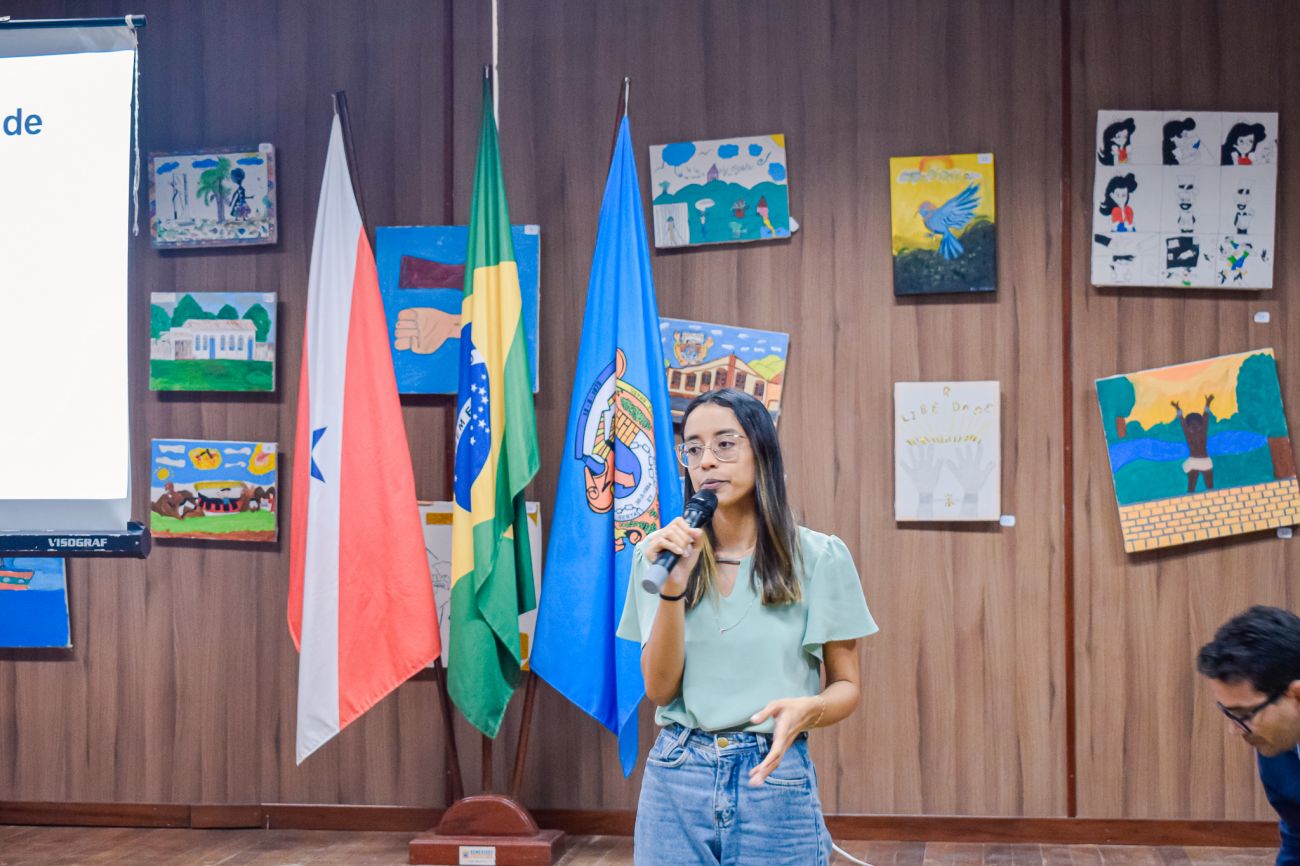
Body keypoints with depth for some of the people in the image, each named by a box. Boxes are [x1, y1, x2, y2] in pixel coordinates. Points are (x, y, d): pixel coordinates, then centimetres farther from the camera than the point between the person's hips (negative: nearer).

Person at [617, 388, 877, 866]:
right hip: (676, 780, 1)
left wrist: (808, 709, -19)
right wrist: (673, 585, -16)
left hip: (776, 783, -1)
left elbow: (846, 685, 2)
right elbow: (659, 688, -3)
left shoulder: (818, 557, -4)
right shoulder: (659, 553, 2)